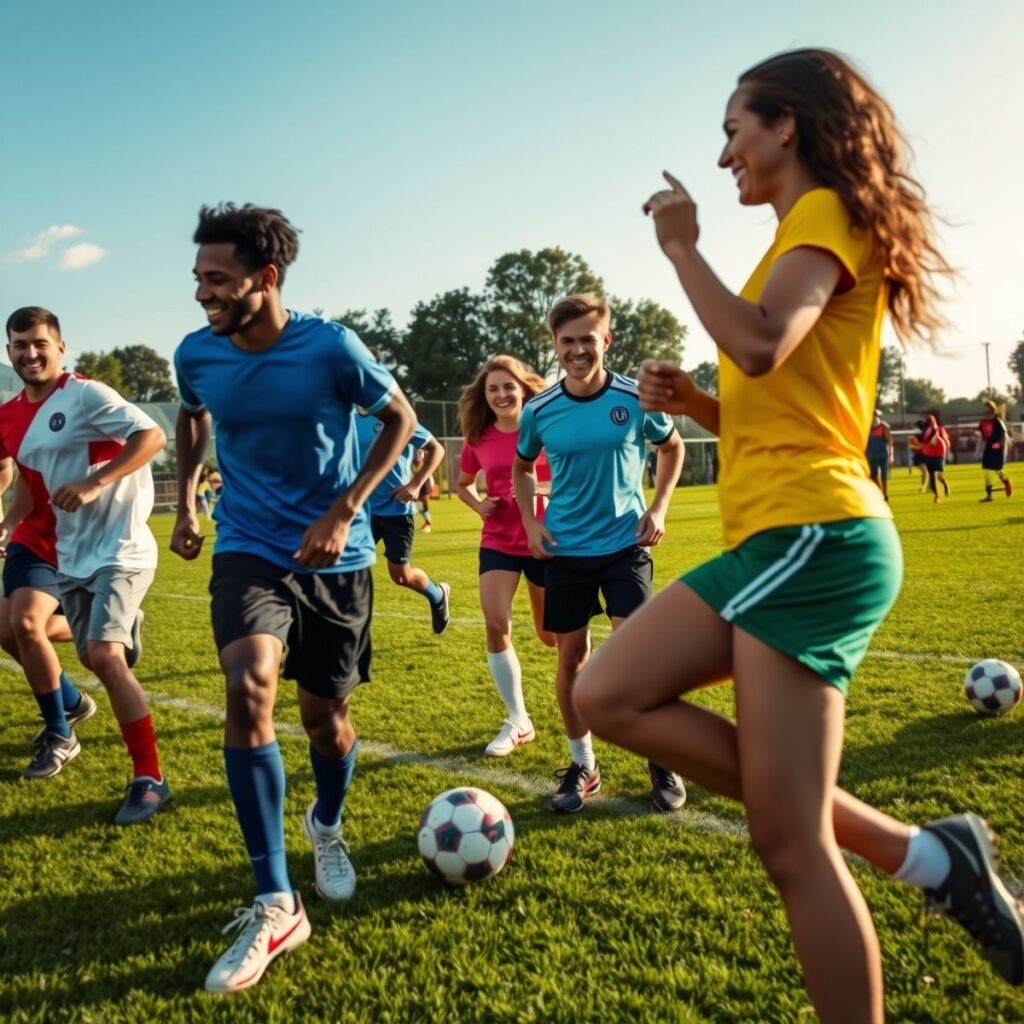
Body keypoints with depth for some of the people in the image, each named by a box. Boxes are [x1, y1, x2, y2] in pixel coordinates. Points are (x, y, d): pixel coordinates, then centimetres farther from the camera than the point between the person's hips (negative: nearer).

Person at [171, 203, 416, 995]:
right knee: (250, 687, -24)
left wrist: (344, 511, -12)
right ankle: (276, 906, -14)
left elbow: (400, 417, -3)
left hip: (336, 557, -1)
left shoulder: (330, 347, -16)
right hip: (250, 550, 1)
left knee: (326, 714, 8)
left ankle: (327, 826, 44)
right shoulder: (196, 355, -5)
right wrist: (185, 504, 8)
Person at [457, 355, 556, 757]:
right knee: (495, 626, -12)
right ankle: (518, 722, 1)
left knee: (552, 634, 9)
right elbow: (463, 484, 15)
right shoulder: (477, 438, -1)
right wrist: (478, 505, -5)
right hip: (497, 543, 2)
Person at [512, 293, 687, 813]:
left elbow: (672, 447, 11)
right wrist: (531, 523, 1)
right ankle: (582, 765, 24)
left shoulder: (636, 399, -8)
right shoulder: (539, 411, -4)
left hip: (625, 543, -2)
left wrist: (658, 507, 0)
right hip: (565, 550, 2)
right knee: (571, 658, 6)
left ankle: (661, 763, 12)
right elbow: (523, 467, 14)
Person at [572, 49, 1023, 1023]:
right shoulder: (809, 234, 24)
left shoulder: (825, 216, -4)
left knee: (790, 843, -8)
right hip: (782, 542, 10)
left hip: (812, 538, -10)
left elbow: (759, 347, -25)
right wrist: (692, 401, 10)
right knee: (607, 697, 3)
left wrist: (680, 246, -11)